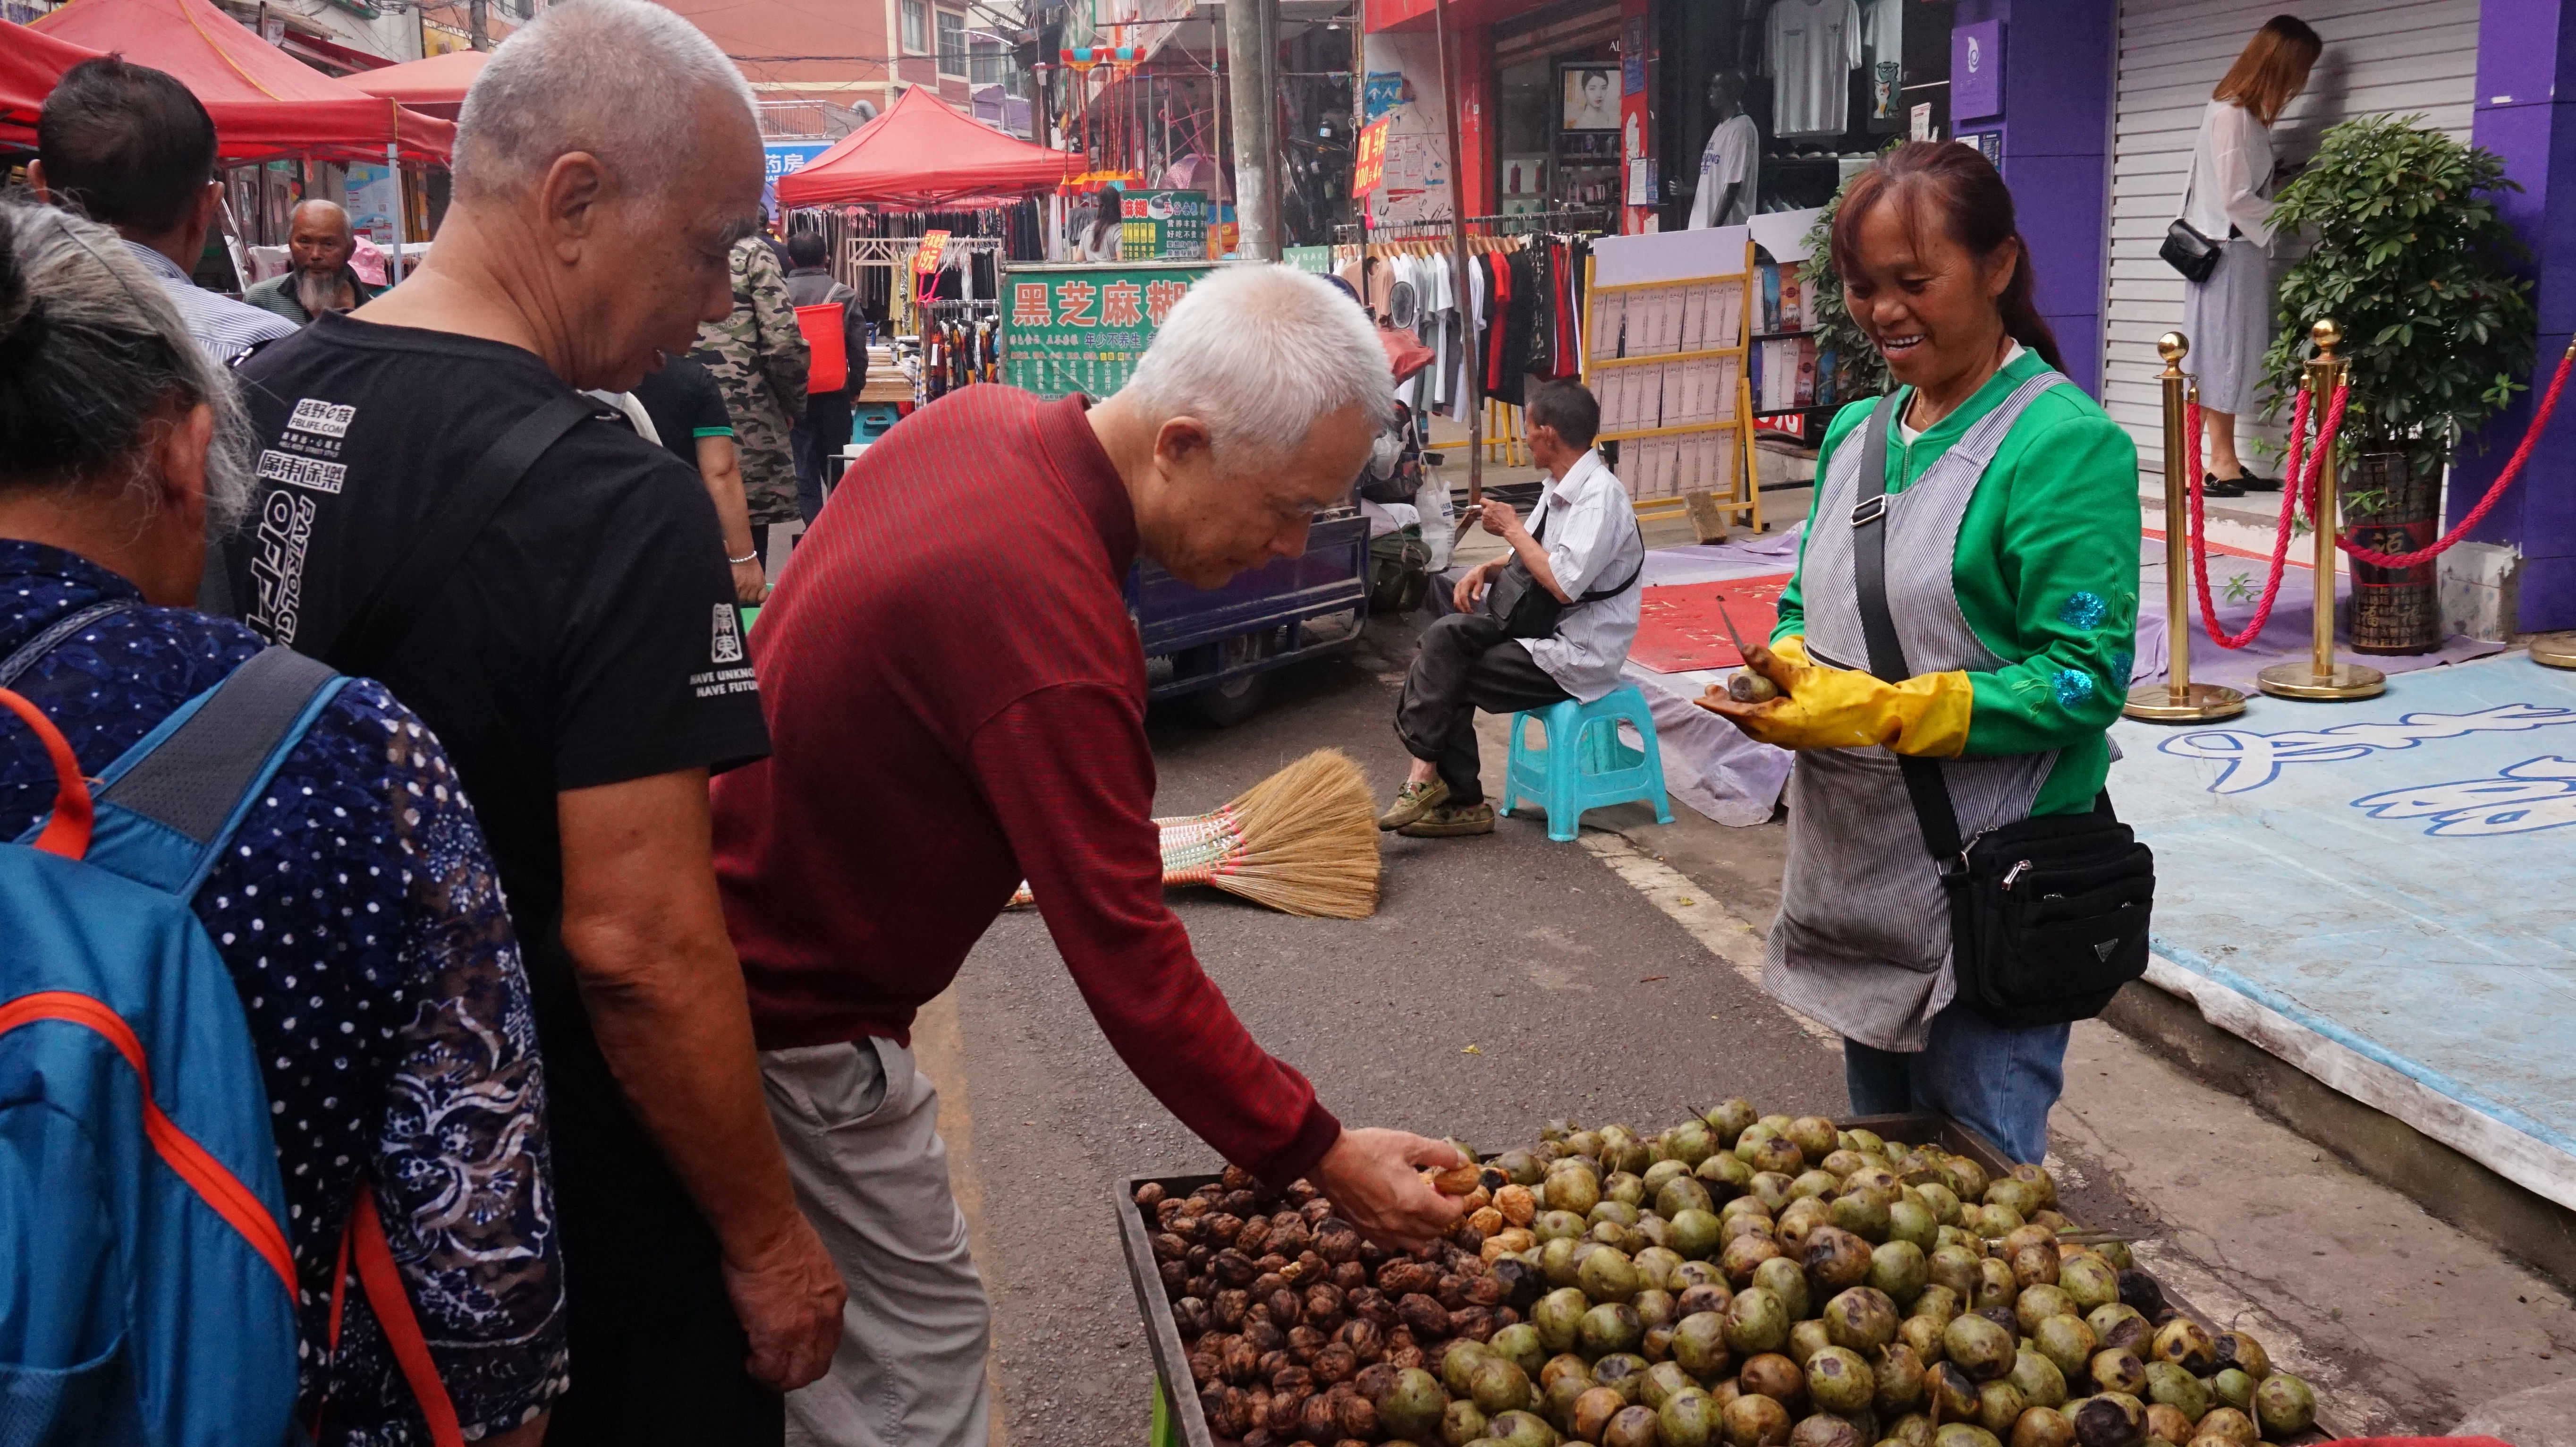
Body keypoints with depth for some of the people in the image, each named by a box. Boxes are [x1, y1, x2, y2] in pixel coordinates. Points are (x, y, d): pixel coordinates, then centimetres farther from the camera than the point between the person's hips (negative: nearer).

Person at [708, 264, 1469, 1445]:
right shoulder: (1050, 634, -32)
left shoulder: (972, 420, -4)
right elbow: (1129, 963, -28)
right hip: (789, 1025, -9)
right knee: (917, 1351, 3)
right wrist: (1318, 1155, -18)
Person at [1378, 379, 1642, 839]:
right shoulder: (1561, 486, 10)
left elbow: (1564, 585, -27)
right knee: (1444, 635, -9)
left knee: (1446, 681, -14)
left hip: (1579, 654, -9)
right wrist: (1488, 569, 0)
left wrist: (1512, 529, -15)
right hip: (1544, 628, 9)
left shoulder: (1599, 495, -19)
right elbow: (1534, 554, 22)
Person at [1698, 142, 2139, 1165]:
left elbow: (2085, 678, -19)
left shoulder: (2066, 445, -15)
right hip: (1855, 871, 7)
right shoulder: (1854, 434, 8)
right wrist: (1793, 677, -7)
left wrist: (1880, 712, -24)